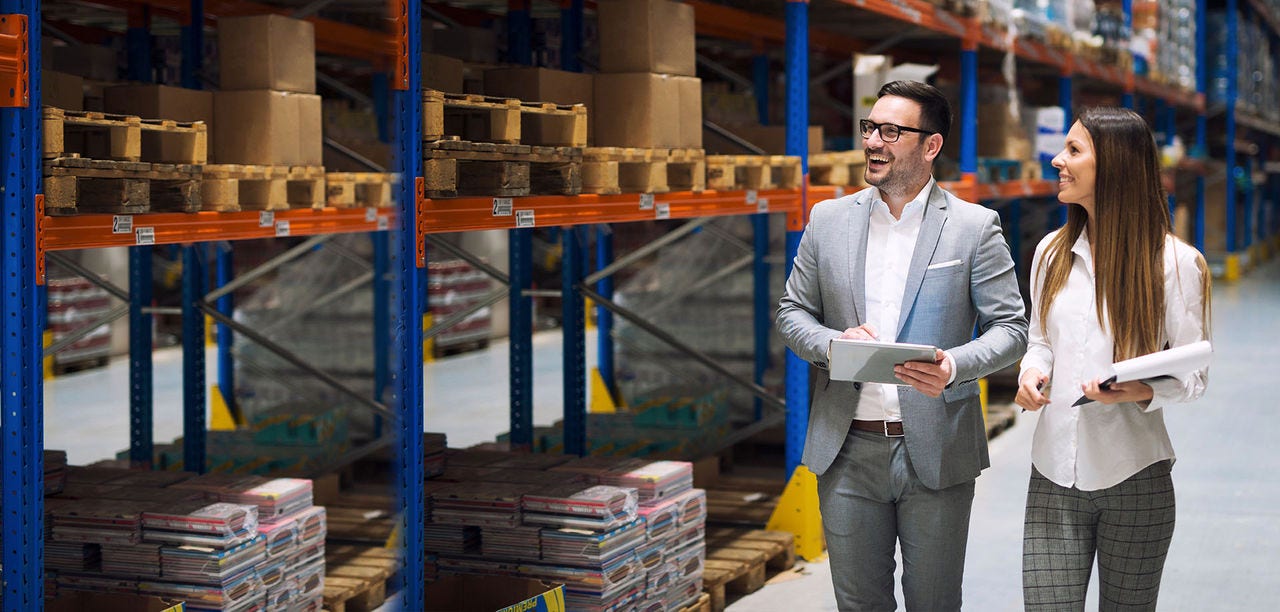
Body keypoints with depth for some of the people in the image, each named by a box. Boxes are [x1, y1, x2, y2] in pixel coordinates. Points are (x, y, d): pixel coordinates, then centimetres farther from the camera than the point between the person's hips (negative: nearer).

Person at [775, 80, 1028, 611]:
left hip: (935, 452, -2)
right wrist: (831, 343, -11)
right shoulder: (829, 220, 7)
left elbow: (1010, 327, -2)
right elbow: (792, 312, 11)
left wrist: (955, 366, -22)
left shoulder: (974, 227, -2)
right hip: (848, 452, 2)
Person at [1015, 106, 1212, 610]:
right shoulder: (1052, 252, 6)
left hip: (1134, 475, -3)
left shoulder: (1176, 263, -7)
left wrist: (1143, 392, -25)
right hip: (1055, 474, 3)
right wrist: (1032, 373, -5)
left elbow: (1193, 375, -4)